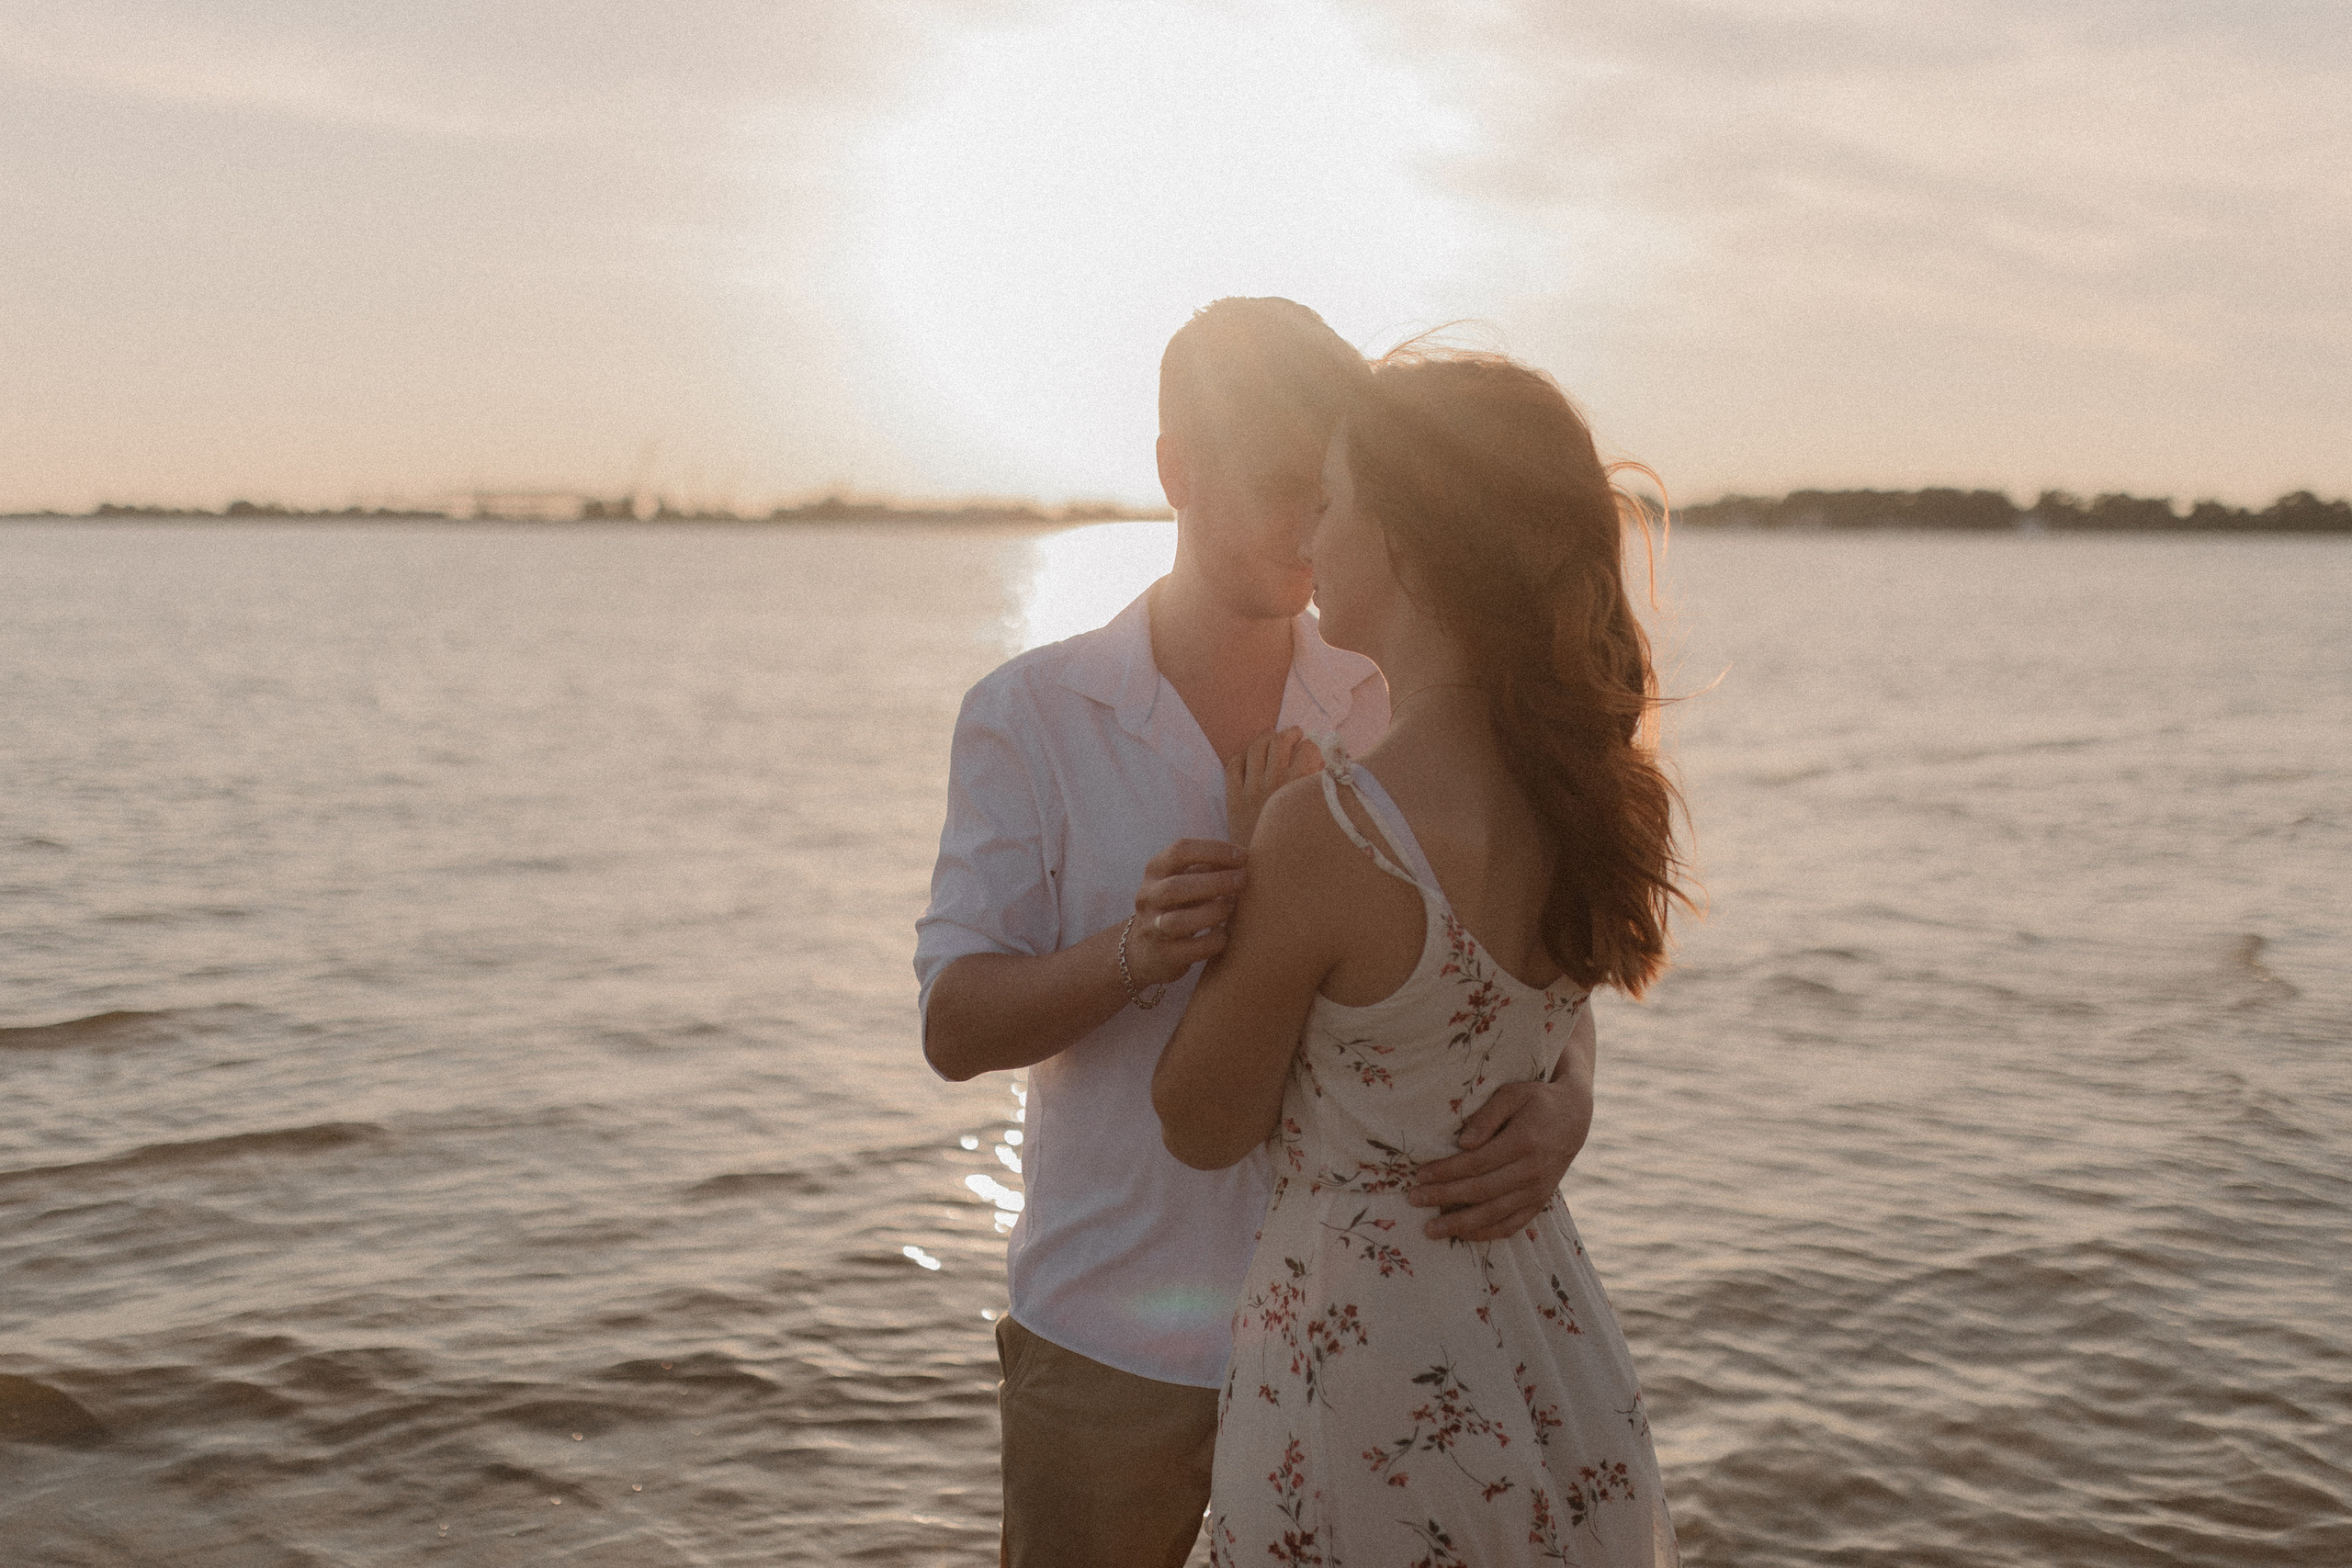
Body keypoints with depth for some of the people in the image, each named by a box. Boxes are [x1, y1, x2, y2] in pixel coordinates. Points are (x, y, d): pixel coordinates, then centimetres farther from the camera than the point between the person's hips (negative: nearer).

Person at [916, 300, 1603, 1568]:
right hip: (1112, 1345, -1)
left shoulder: (1400, 720, 1)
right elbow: (954, 1026, -7)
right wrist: (1137, 952, -26)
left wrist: (1560, 1110, -23)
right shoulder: (1028, 716, -3)